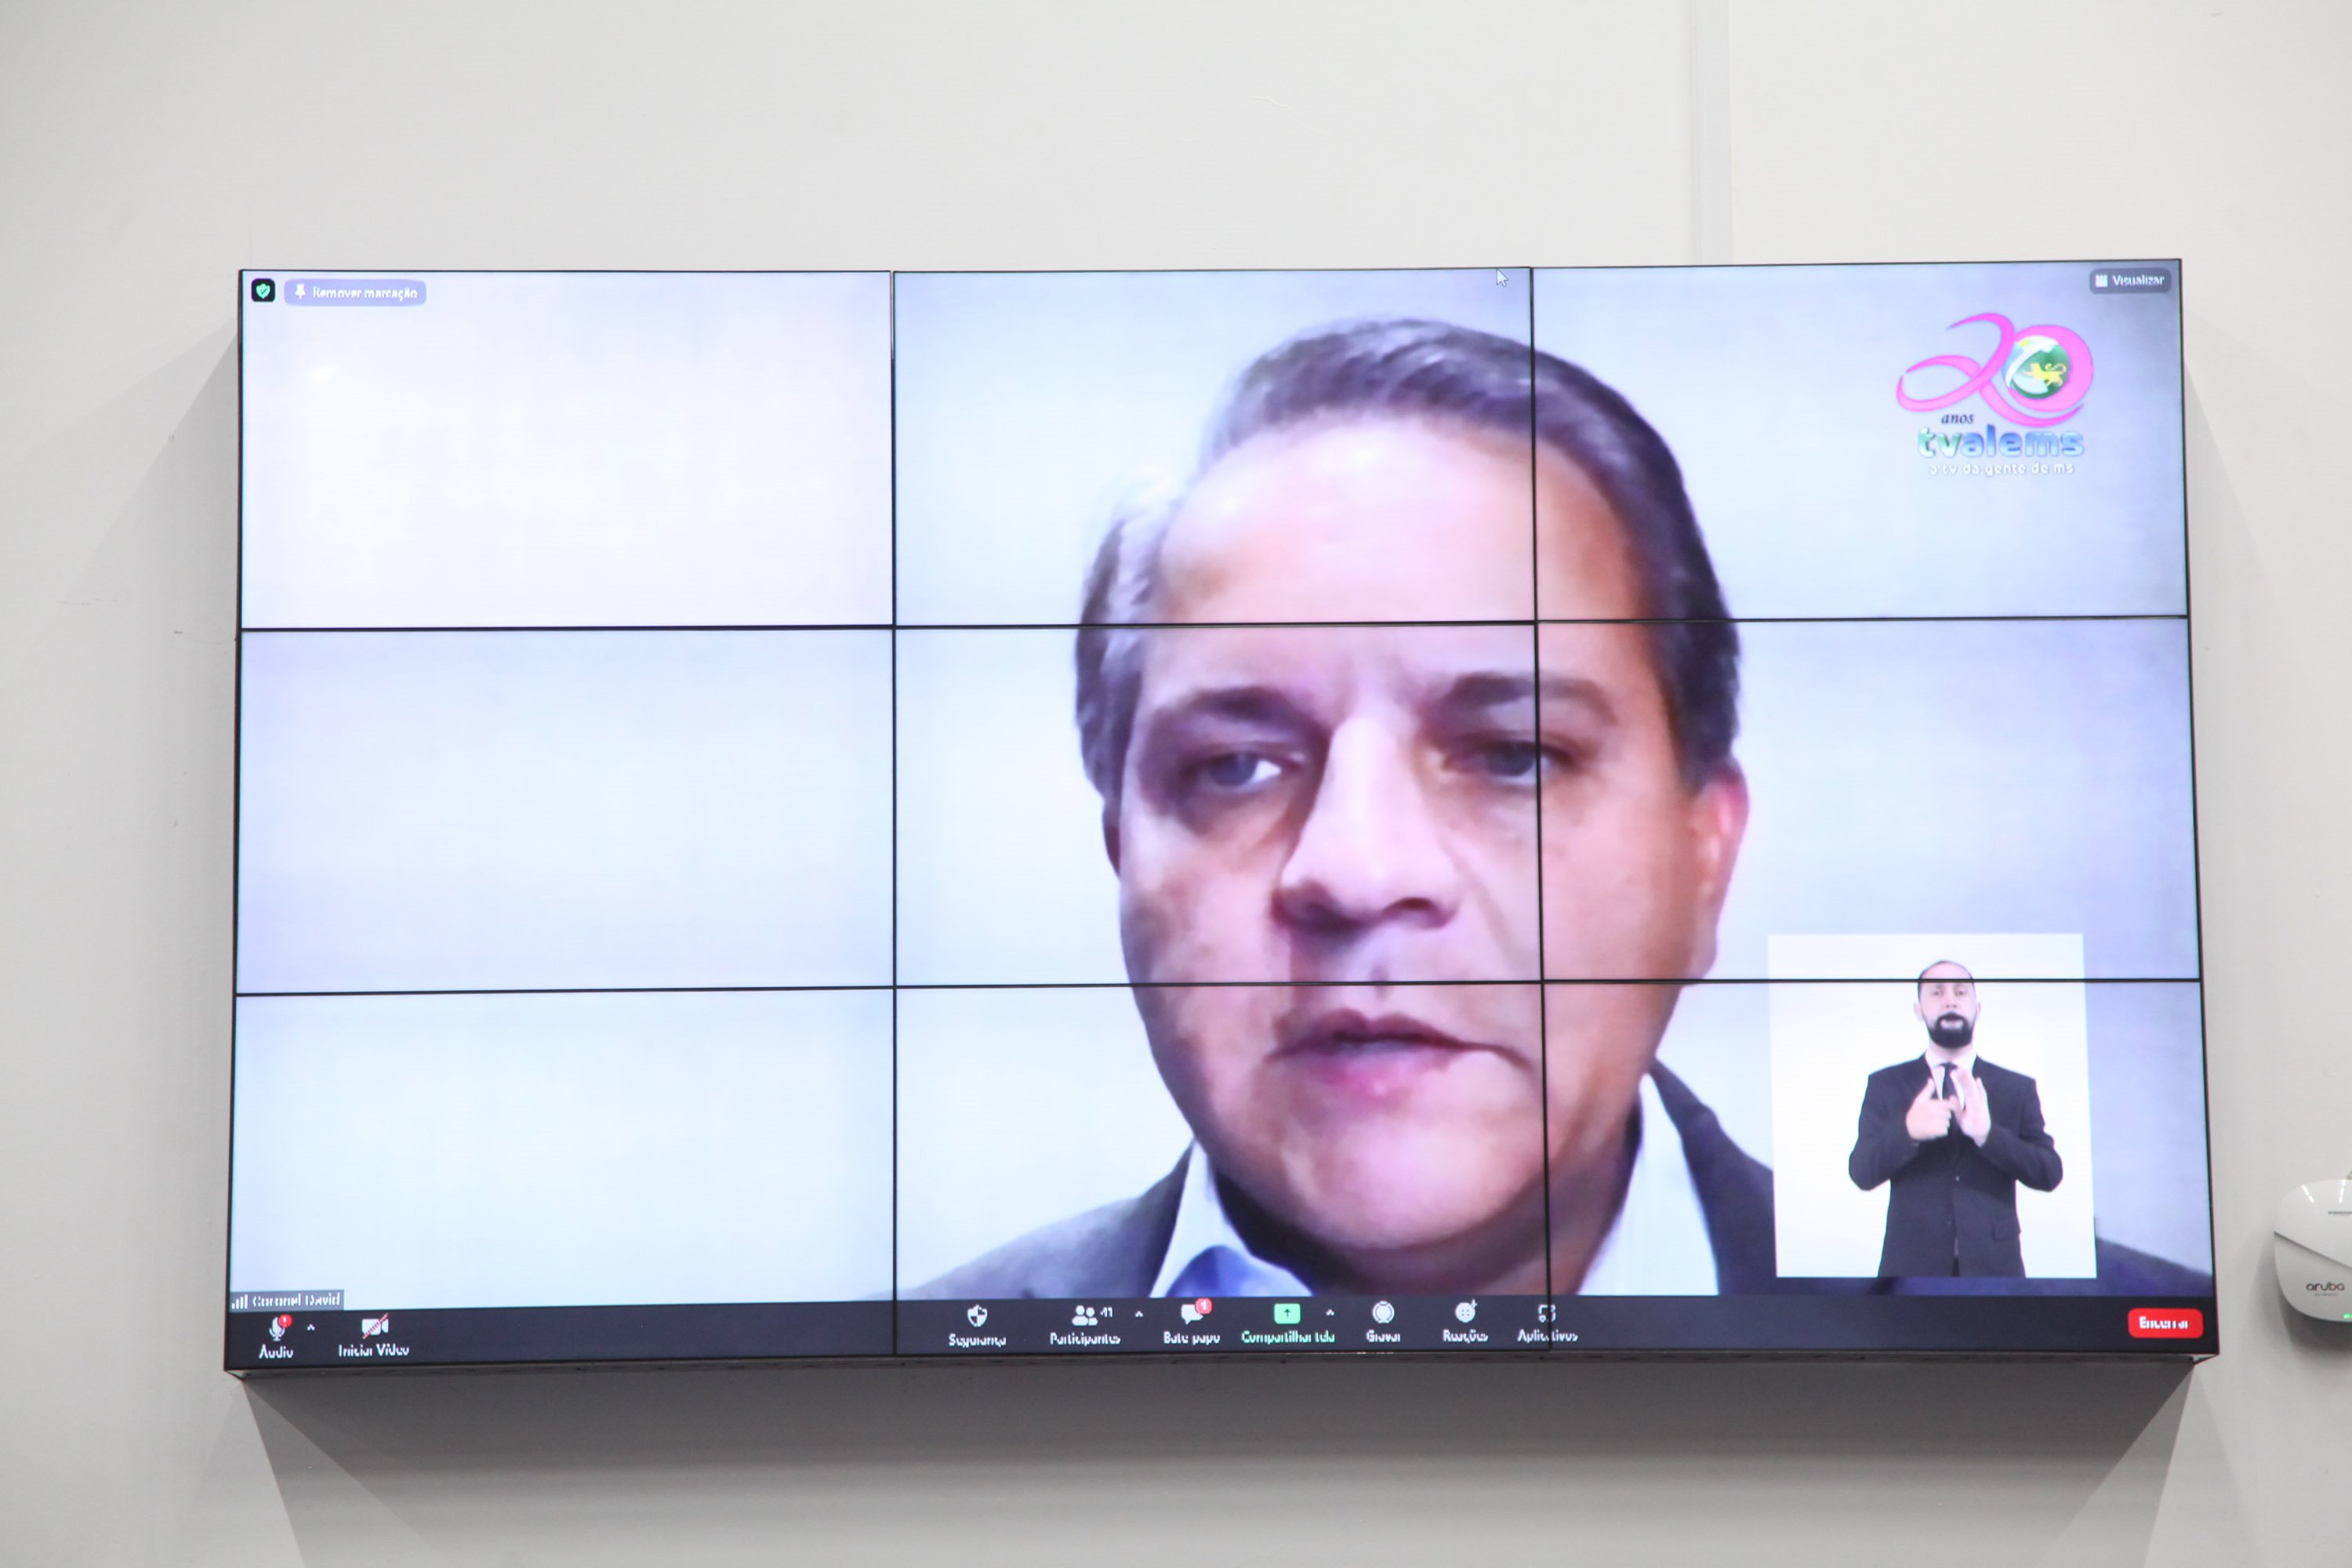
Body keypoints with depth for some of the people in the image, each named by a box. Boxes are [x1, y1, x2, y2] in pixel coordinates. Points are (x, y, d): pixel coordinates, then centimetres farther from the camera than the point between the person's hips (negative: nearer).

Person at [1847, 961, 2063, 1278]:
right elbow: (1861, 1172, -1)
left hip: (1993, 1268, 1)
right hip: (1912, 1268, -1)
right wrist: (1907, 1131, -22)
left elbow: (2050, 1174, 0)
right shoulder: (1886, 1085, 8)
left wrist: (1988, 1134, -18)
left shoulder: (2017, 1089, 10)